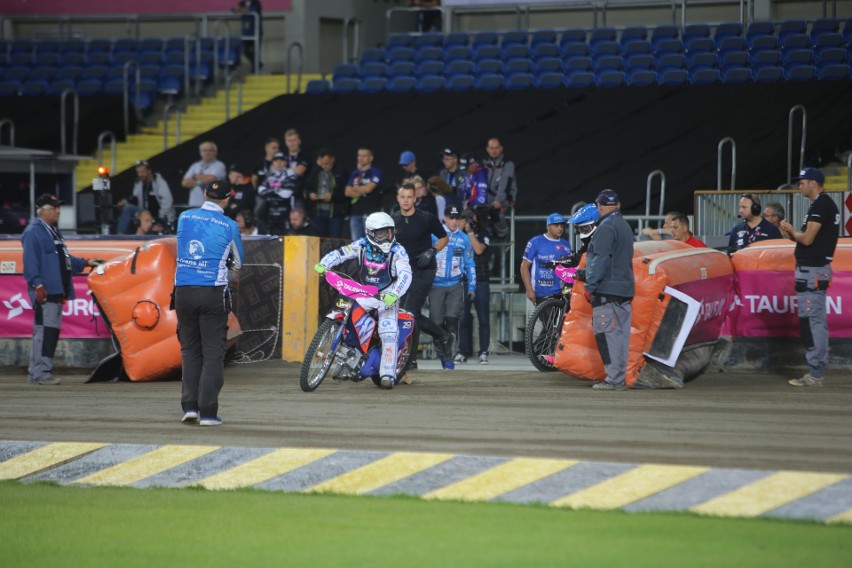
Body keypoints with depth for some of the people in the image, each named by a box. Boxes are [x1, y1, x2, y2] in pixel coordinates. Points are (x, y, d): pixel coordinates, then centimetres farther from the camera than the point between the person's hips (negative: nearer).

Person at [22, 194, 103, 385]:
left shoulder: (54, 231, 21)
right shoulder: (33, 232, -9)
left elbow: (63, 258, 28)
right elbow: (30, 262, -15)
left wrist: (85, 263, 23)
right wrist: (38, 285, -22)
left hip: (57, 291, 10)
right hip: (45, 291, -10)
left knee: (52, 331, 10)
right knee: (45, 330, -13)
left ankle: (36, 373, 14)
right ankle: (41, 372, -13)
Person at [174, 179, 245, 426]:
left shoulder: (184, 218, 5)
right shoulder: (228, 225, -3)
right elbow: (238, 262, 10)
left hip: (184, 291, 3)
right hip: (213, 292, -3)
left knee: (190, 350, 13)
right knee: (213, 353, 1)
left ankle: (189, 406, 4)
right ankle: (208, 412, -5)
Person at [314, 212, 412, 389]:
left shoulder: (397, 251, -13)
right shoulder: (362, 245, -4)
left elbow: (405, 274, -24)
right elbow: (340, 253, -6)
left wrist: (394, 294, -40)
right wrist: (323, 264, -26)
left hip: (386, 296, -4)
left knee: (388, 333, -19)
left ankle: (388, 374, -20)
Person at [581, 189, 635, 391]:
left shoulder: (606, 227, -10)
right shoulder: (625, 226, 19)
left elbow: (601, 259, -17)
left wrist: (590, 285, -15)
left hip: (607, 289, -9)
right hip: (625, 288, 9)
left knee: (606, 335, -10)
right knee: (620, 334, 10)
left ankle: (614, 379, -15)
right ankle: (619, 378, 12)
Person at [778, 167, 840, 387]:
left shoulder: (820, 206, -16)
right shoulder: (827, 204, 16)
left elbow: (808, 239, -20)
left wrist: (792, 231, -2)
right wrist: (793, 235, 9)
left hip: (811, 270, -11)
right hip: (819, 268, 11)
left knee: (810, 321, -10)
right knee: (818, 322, 12)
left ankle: (814, 374, -10)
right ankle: (817, 372, 16)